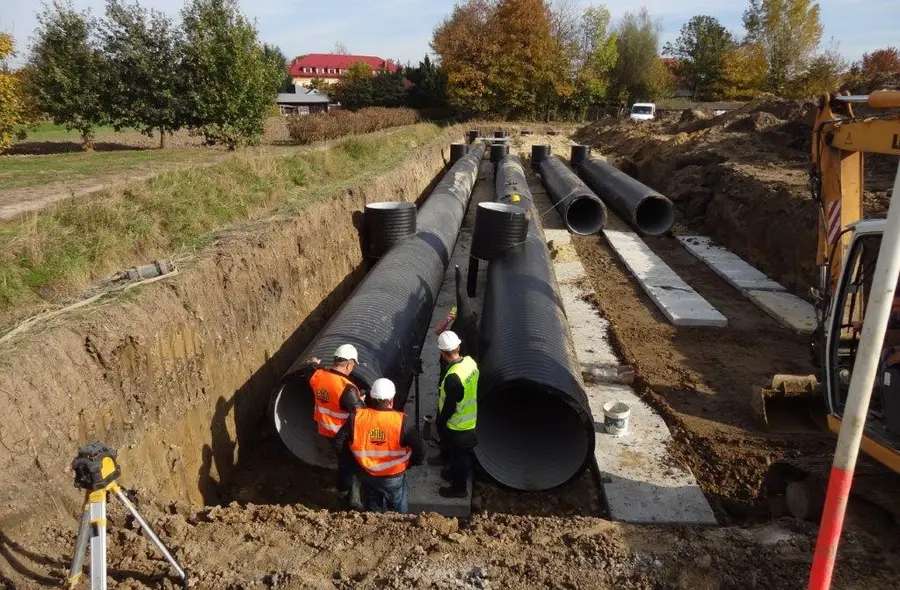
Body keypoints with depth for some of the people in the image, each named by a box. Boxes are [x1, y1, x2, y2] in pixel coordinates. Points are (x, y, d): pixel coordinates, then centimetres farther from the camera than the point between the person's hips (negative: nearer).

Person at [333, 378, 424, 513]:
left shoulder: (356, 417, -17)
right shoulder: (402, 421, -23)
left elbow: (338, 443, -7)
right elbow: (419, 450, -19)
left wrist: (353, 464, 6)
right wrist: (409, 463, 1)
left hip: (366, 476, 2)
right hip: (395, 478, -2)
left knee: (372, 514, 28)